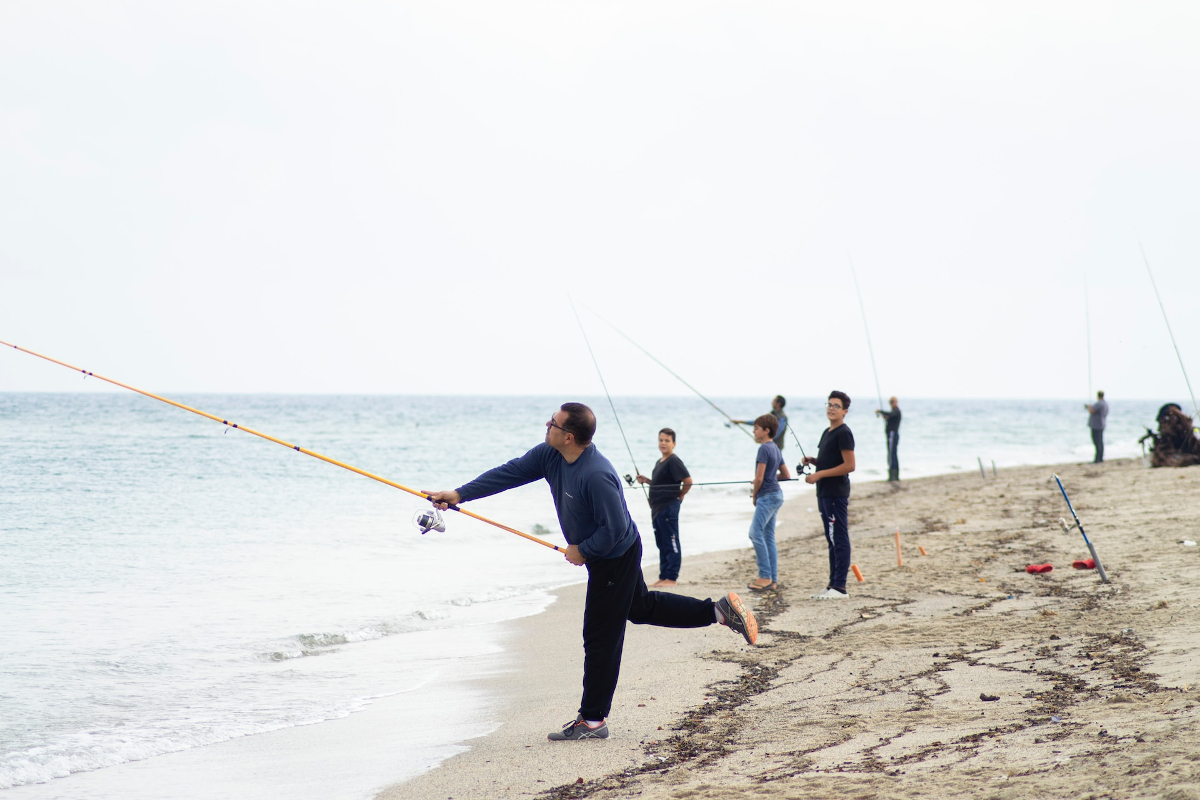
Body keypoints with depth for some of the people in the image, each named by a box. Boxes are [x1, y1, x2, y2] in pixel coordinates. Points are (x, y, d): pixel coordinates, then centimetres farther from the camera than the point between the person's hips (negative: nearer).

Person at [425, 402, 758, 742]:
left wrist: (582, 551, -17)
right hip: (602, 555, 10)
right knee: (641, 607, 27)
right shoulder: (550, 456, -8)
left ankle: (592, 720, 8)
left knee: (600, 638, -1)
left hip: (615, 559, -10)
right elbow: (510, 473, -4)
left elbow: (615, 529, -30)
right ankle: (720, 610, 32)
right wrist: (458, 495, -9)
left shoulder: (596, 476, -35)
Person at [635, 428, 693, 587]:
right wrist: (646, 480, 11)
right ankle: (663, 577, 18)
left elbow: (688, 481, -18)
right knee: (662, 544, 13)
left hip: (669, 507, -10)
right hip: (657, 508, 10)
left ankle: (672, 577, -3)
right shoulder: (659, 462, 16)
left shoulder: (674, 461, -13)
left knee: (671, 543, -5)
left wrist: (679, 496, -7)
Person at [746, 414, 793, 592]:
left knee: (756, 532, -15)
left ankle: (765, 576, -17)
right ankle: (773, 580, 9)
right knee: (768, 536, 10)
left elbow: (759, 478, -16)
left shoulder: (764, 448, -14)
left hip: (767, 496, -10)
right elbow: (786, 475, 22)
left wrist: (754, 495, -2)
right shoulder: (775, 449, 15)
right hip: (776, 495, 10)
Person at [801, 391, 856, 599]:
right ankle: (833, 585, 17)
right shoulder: (828, 432, 18)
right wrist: (813, 461, 8)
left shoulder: (843, 433, -12)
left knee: (839, 539, -9)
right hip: (824, 493, 10)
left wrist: (820, 474, -18)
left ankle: (840, 588, -10)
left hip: (836, 494, -10)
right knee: (832, 541, 12)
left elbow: (849, 465, -18)